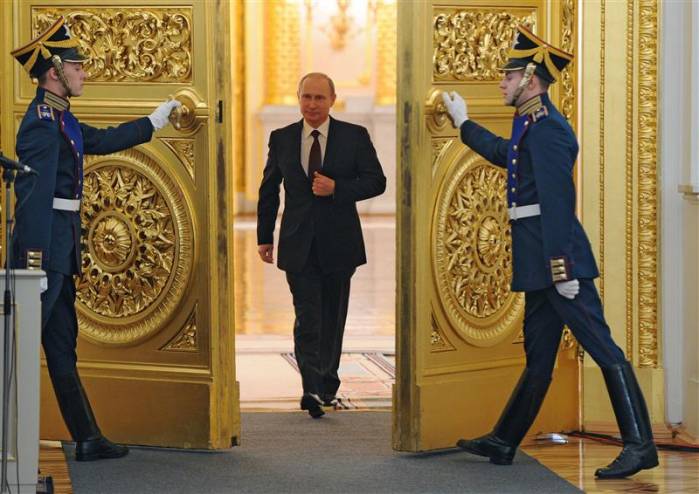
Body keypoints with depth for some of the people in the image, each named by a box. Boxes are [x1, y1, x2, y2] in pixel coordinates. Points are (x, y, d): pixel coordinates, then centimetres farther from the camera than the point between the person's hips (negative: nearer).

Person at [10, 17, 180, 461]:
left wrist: (154, 121, 41)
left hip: (62, 249, 10)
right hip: (46, 245, -10)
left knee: (63, 348, 12)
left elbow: (101, 141, 32)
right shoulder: (42, 121, -15)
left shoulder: (60, 120, 15)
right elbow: (33, 192, -21)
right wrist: (34, 258, -26)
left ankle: (88, 440, 17)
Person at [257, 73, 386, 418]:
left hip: (339, 243, 0)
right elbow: (269, 190, 12)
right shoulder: (281, 139, 5)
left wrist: (336, 189, -17)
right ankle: (312, 390, -22)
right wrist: (264, 237, 10)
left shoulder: (355, 136, 0)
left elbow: (376, 181, -2)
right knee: (307, 318, -12)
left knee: (333, 318, 12)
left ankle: (328, 380, 28)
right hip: (299, 245, 0)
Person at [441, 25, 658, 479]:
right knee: (538, 355, 15)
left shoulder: (546, 128, -15)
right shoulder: (533, 126, 17)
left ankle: (640, 445, -11)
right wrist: (464, 125, 47)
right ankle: (504, 442, 23)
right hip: (539, 263, 10)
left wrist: (561, 267, -25)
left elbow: (558, 200, -22)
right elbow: (503, 154, 39)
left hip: (556, 255, -10)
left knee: (602, 347, -10)